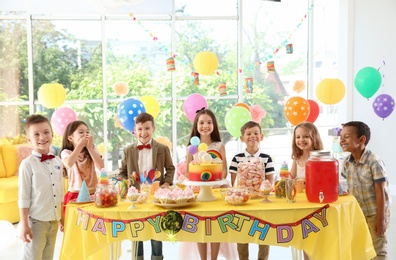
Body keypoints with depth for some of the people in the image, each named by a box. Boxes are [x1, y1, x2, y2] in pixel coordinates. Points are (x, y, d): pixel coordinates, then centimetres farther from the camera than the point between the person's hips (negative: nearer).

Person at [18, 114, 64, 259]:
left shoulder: (57, 161, 4)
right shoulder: (27, 164, -12)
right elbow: (23, 196, -11)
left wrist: (62, 217, 13)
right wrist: (24, 224, -12)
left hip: (54, 220, 5)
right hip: (36, 220, -5)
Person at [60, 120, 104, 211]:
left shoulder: (93, 151, 6)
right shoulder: (66, 152, -2)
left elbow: (101, 167, -11)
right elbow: (68, 164, -26)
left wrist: (90, 147, -12)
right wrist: (80, 145, -18)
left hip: (93, 194, 2)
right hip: (75, 195, -2)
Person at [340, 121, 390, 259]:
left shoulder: (374, 162, -22)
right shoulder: (347, 162, -2)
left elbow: (380, 192, -20)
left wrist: (381, 219, -17)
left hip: (375, 214, -6)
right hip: (356, 213, 6)